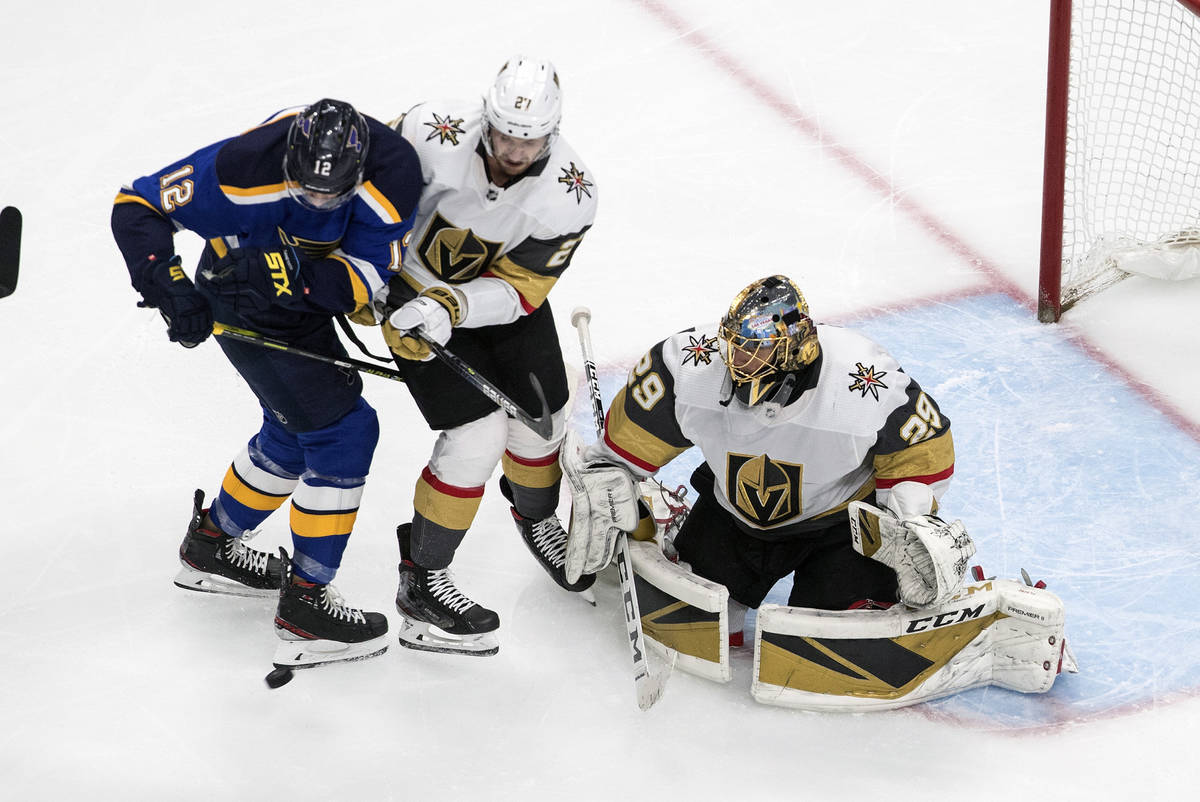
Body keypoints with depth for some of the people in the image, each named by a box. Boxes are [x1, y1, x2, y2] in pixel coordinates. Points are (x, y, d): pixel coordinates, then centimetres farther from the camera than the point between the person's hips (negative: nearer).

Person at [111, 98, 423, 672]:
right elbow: (136, 206, -26)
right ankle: (304, 607, -3)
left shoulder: (393, 168, -26)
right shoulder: (243, 170, -35)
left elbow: (364, 279, -23)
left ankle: (211, 547, 45)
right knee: (343, 431, -10)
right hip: (246, 312, -6)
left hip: (306, 304, 6)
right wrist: (169, 286, -36)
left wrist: (291, 274, -37)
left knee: (300, 430, 23)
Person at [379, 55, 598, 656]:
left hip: (503, 298, 4)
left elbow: (521, 287, -22)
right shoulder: (434, 134, -32)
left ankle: (537, 519, 45)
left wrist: (451, 308, -38)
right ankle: (421, 581, 0)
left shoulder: (569, 194, -26)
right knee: (478, 435, -14)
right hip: (418, 286, -3)